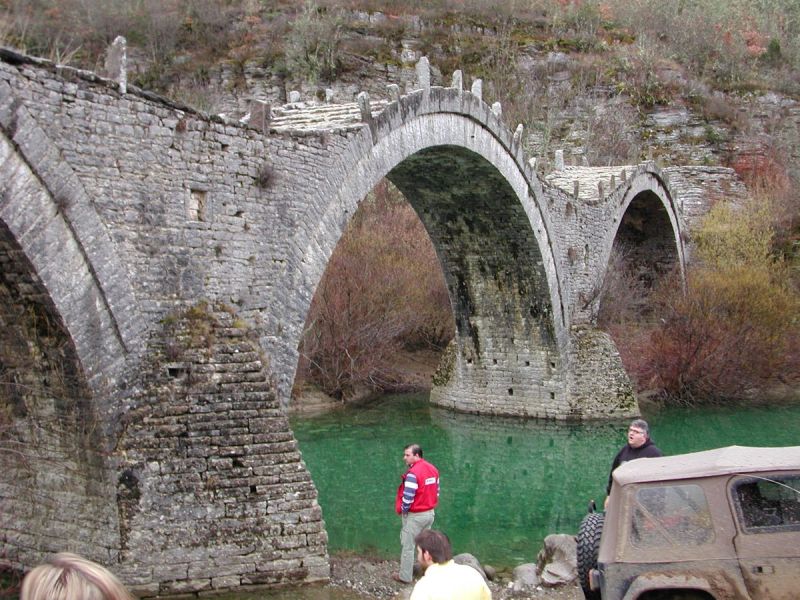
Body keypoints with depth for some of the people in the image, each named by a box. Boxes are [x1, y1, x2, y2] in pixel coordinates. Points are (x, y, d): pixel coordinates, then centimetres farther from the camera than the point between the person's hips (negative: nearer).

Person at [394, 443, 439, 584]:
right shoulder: (433, 469, 4)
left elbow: (408, 497, -23)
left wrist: (403, 510, -6)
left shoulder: (413, 473, -24)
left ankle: (405, 576, 10)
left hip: (415, 516, -8)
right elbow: (436, 491, 10)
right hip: (430, 513, 8)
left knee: (408, 546, 3)